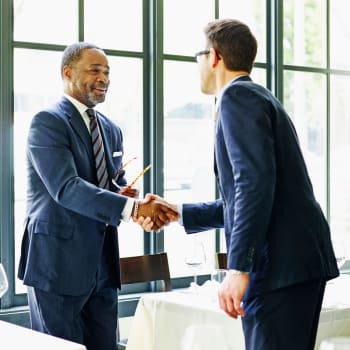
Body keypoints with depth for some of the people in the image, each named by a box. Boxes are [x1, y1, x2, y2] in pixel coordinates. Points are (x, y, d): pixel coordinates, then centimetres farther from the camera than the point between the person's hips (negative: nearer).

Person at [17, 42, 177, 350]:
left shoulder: (111, 130, 16)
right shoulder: (47, 122, -9)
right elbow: (66, 188, -22)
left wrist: (126, 196, -9)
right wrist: (133, 207, -30)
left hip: (103, 264, 7)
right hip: (58, 263, -7)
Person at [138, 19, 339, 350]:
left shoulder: (237, 95, -7)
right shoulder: (257, 97, 22)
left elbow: (256, 182, -20)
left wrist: (238, 268, -22)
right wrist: (178, 213, 27)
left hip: (281, 264, -10)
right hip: (302, 260, 10)